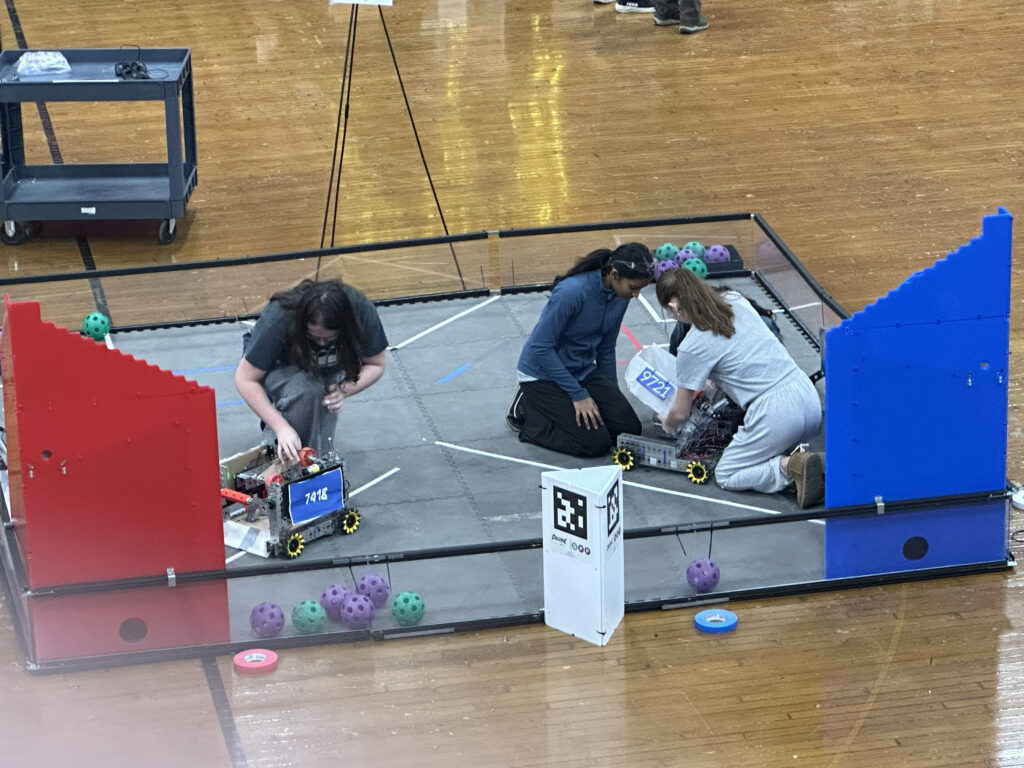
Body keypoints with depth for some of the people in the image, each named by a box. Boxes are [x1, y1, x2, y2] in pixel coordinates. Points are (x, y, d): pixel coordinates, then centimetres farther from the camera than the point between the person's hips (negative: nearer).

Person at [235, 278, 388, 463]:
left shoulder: (362, 311, -31)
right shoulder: (278, 319, -38)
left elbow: (375, 365, -14)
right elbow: (245, 379, -30)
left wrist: (345, 390, -34)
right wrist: (281, 427, -38)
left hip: (328, 371, 3)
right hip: (278, 367, -3)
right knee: (307, 385, -36)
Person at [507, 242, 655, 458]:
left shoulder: (620, 296, -5)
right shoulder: (572, 291, -29)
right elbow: (541, 347, -25)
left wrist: (612, 396, 15)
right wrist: (579, 395, -21)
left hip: (583, 371, 8)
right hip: (543, 374, -8)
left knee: (630, 429, -6)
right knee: (596, 442, -18)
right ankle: (527, 411, 2)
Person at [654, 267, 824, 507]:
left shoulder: (692, 348, -8)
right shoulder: (737, 301, 9)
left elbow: (680, 413, 4)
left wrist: (667, 424, 26)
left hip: (776, 413, -8)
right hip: (808, 397, 8)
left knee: (725, 476, 12)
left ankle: (791, 467, -12)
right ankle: (801, 456, 2)